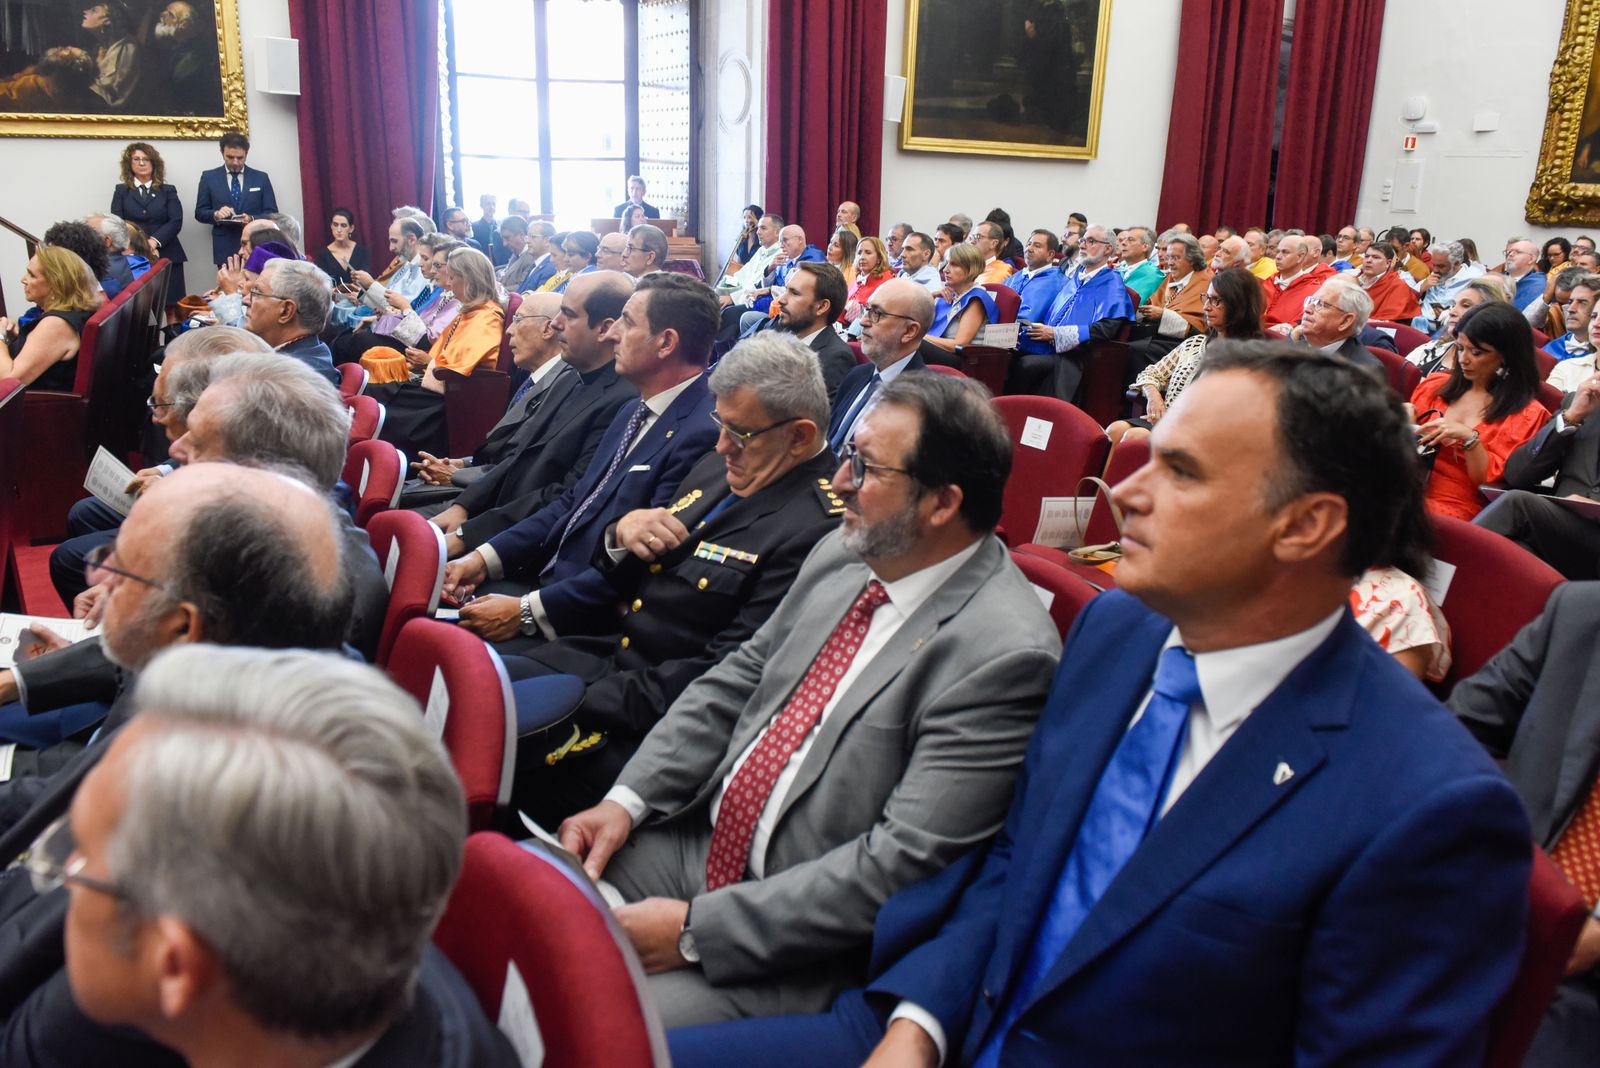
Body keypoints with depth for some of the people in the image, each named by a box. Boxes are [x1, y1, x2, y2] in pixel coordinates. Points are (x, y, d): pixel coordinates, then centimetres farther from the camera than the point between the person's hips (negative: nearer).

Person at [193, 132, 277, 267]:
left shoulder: (261, 177, 8)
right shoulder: (209, 177, 8)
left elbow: (272, 213, 5)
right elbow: (200, 212, 9)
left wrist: (252, 219, -15)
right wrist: (216, 214, -14)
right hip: (225, 250, 0)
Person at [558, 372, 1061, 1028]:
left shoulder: (1005, 654, -23)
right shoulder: (842, 556, 2)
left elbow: (905, 862, -25)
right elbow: (738, 679, 11)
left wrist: (697, 928, -21)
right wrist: (628, 799, -2)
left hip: (799, 946, -7)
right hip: (700, 840, 7)